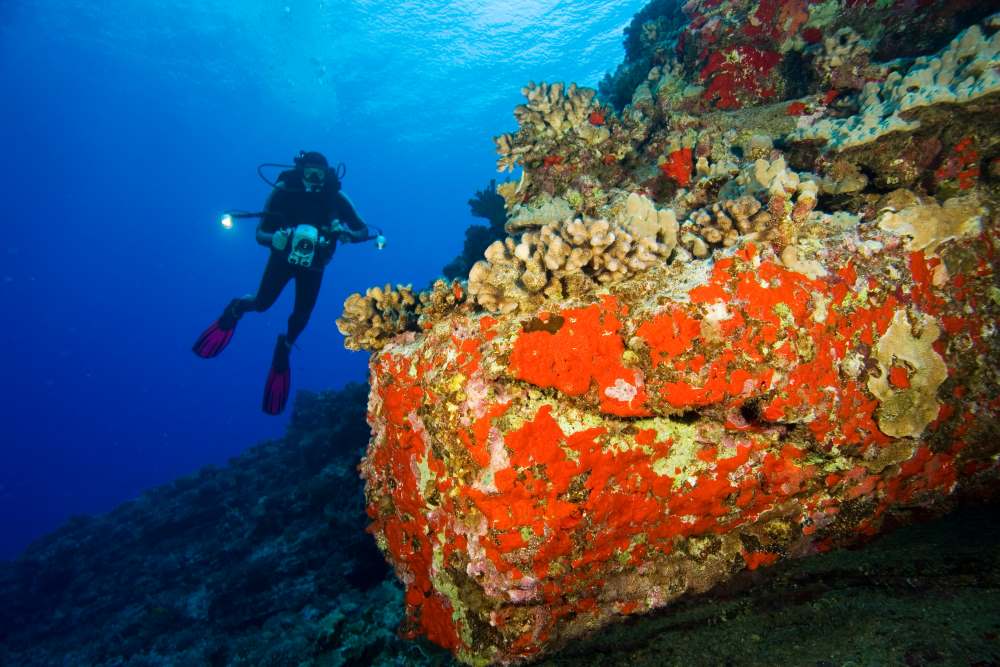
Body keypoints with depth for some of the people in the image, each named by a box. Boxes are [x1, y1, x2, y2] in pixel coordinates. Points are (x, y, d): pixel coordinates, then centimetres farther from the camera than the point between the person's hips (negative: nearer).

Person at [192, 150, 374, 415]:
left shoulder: (335, 197, -21)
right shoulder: (284, 190, -24)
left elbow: (363, 231, -16)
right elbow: (260, 233, -21)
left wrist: (346, 233, -38)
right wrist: (275, 239, -43)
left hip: (313, 264, 1)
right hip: (284, 255, -1)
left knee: (302, 315, -1)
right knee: (262, 304, -6)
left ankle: (284, 348, 32)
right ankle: (237, 308, 32)